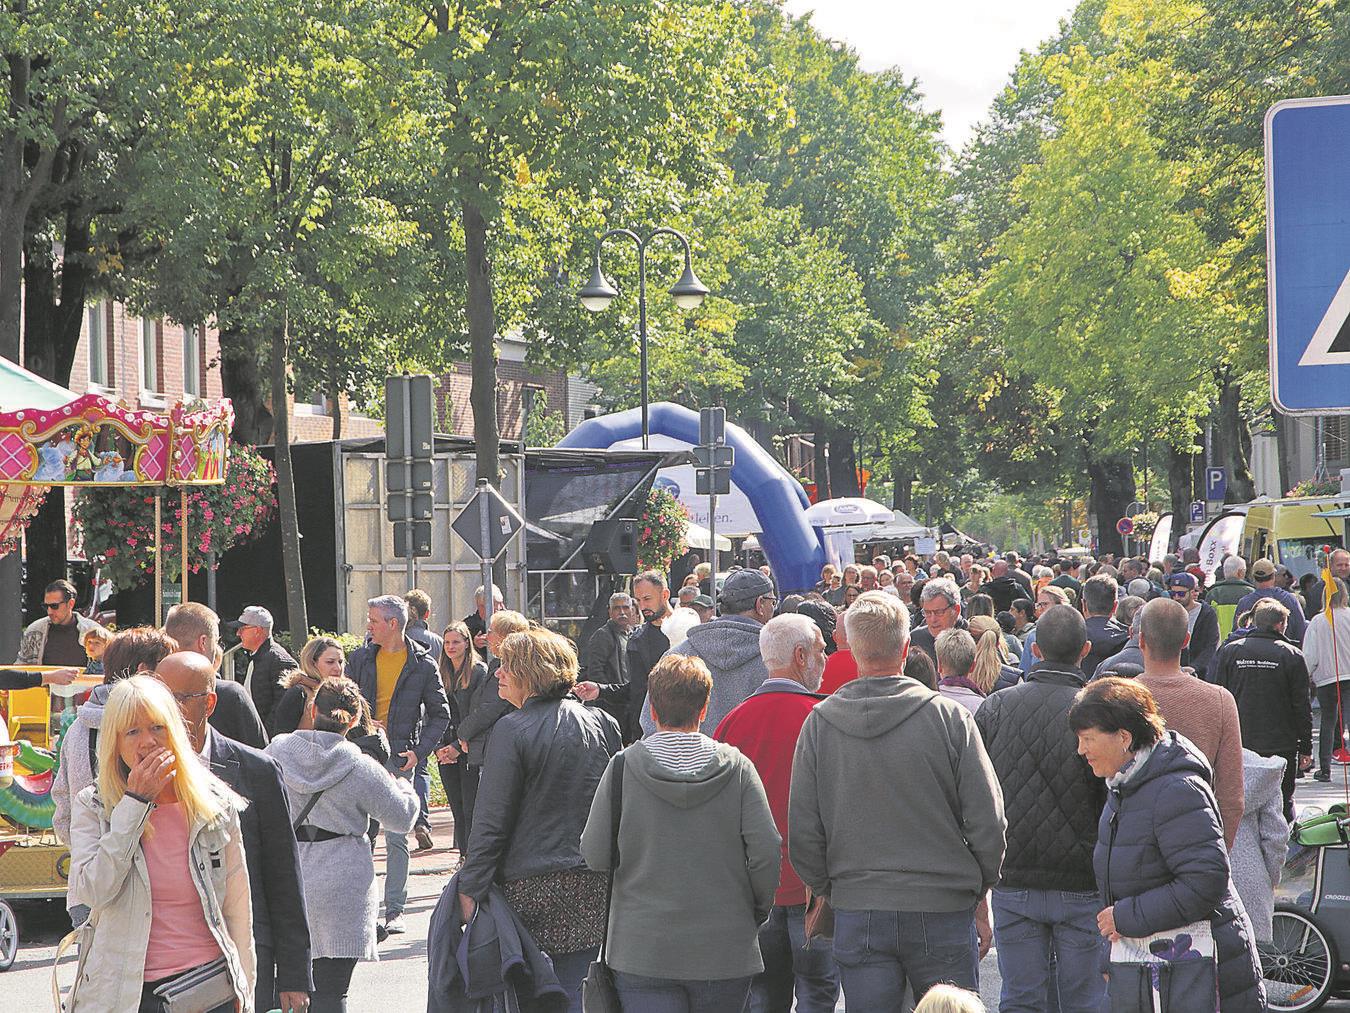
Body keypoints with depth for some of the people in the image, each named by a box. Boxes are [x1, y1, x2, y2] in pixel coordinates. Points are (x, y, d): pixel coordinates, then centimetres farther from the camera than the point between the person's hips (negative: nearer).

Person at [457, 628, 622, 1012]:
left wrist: (470, 888, -7)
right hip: (592, 890, 5)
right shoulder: (603, 724, 7)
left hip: (531, 889, -5)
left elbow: (492, 821, -11)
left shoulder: (513, 730, -11)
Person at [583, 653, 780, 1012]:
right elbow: (766, 853, -7)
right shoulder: (737, 767, -4)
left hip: (642, 951, -1)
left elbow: (595, 856, -4)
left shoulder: (623, 767, -6)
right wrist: (756, 914, 10)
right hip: (724, 951, 1)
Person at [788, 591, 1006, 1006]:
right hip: (942, 910, -2)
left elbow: (802, 832, 0)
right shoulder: (949, 717, -8)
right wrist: (980, 884, 11)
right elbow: (988, 822, -6)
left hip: (857, 915, 2)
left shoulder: (818, 723, -3)